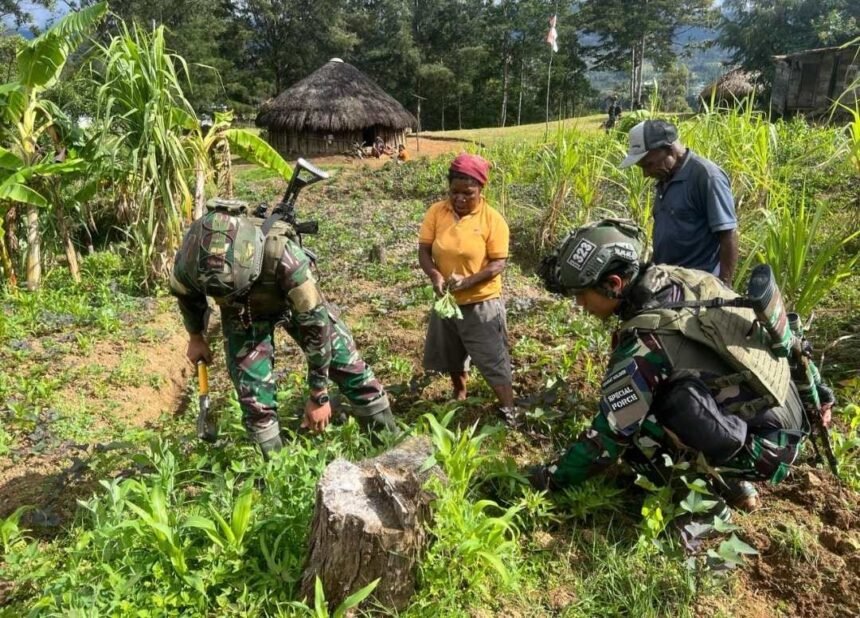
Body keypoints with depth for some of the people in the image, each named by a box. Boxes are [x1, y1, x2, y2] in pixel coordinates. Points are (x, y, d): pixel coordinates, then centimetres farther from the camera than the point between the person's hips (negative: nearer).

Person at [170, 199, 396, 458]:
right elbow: (185, 294, -5)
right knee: (252, 385, -8)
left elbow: (315, 323, -32)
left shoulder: (281, 255, -44)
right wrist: (195, 336, 12)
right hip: (242, 312, 2)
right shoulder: (190, 259, -33)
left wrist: (318, 395, -24)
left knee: (347, 363, -1)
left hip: (297, 301, -2)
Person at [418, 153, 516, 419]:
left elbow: (499, 263, -14)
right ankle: (460, 394, 48)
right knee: (451, 356, 23)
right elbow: (423, 251, -5)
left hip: (482, 303, -4)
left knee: (493, 360, 2)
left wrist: (468, 280, -29)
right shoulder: (436, 212, -5)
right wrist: (435, 275, -25)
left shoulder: (493, 220, -14)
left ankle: (508, 412, 17)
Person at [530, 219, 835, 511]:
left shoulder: (643, 341, -25)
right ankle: (731, 479, 19)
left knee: (633, 428, -15)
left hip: (765, 445, -8)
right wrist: (814, 392, 20)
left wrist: (554, 477, -5)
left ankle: (723, 484, 3)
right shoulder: (676, 278, -3)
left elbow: (611, 432, -19)